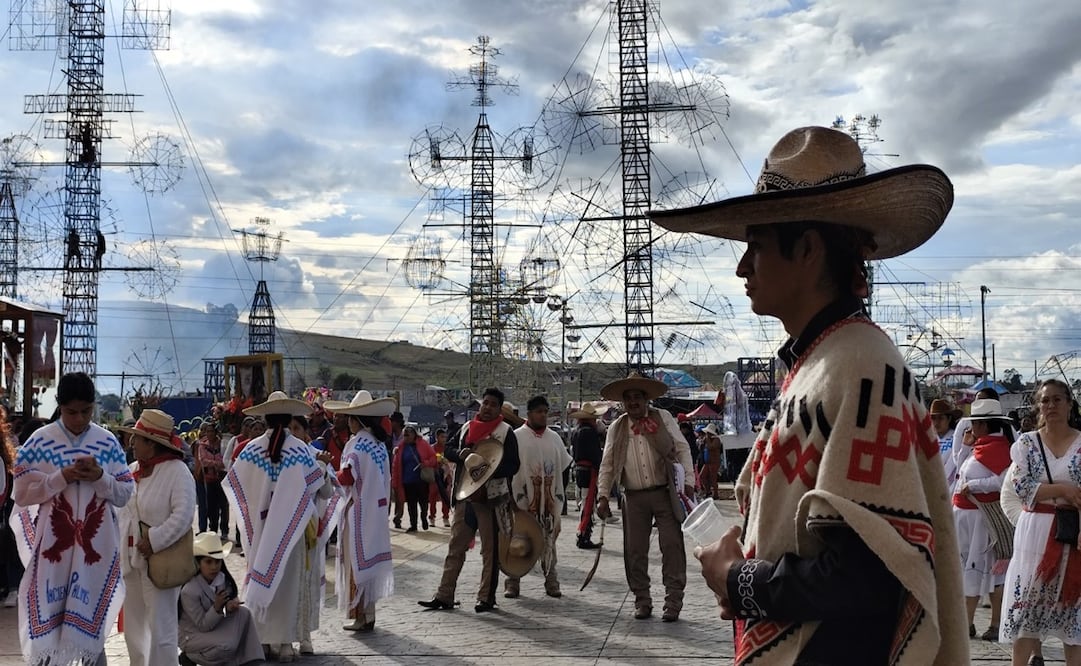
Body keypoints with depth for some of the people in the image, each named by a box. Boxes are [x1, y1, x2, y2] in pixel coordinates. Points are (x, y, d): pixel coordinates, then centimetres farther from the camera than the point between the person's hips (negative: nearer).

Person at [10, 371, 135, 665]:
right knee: (47, 627, 3)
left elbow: (126, 494, 4)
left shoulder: (108, 442, 3)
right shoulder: (39, 442, -2)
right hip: (53, 546, -1)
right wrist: (61, 477, -15)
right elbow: (21, 493, -4)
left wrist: (100, 477, -14)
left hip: (95, 546, 1)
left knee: (92, 625, 11)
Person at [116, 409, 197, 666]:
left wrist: (153, 542, -22)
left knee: (160, 628, -1)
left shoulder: (177, 471, -13)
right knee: (133, 626, 16)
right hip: (131, 559, 8)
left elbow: (183, 516, -20)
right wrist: (119, 545, 4)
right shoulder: (132, 470, 10)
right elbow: (121, 510, 14)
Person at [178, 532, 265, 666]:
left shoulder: (222, 579, -10)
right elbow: (203, 626, -22)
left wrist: (231, 605, -21)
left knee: (243, 613, -12)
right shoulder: (189, 591, -26)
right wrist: (217, 608, -37)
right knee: (226, 646, -30)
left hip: (213, 625, 7)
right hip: (192, 635, -7)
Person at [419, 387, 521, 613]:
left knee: (490, 550, 2)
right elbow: (448, 450, 16)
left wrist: (488, 470, -22)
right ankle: (444, 596, 13)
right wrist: (461, 454, -6)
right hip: (464, 496, 5)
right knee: (455, 547, 8)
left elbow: (513, 466, -8)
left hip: (491, 498, -5)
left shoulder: (506, 432, -3)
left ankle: (486, 598, 11)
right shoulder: (466, 428, 12)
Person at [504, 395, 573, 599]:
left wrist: (558, 494, 10)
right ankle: (512, 582, 9)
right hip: (523, 498, -4)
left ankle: (551, 581, 17)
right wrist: (511, 497, -7)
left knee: (549, 540, 9)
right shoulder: (517, 437, -3)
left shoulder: (554, 438, 10)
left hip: (548, 500, 4)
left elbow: (562, 466, 16)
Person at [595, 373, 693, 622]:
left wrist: (688, 481, -4)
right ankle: (642, 600, 16)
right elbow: (607, 466, 10)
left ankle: (673, 601, 2)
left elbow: (682, 449, 5)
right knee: (635, 550, 4)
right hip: (634, 497, 2)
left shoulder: (663, 418, 3)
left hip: (665, 492, -2)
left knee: (672, 545, -5)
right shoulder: (616, 428, 7)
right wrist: (603, 496, 1)